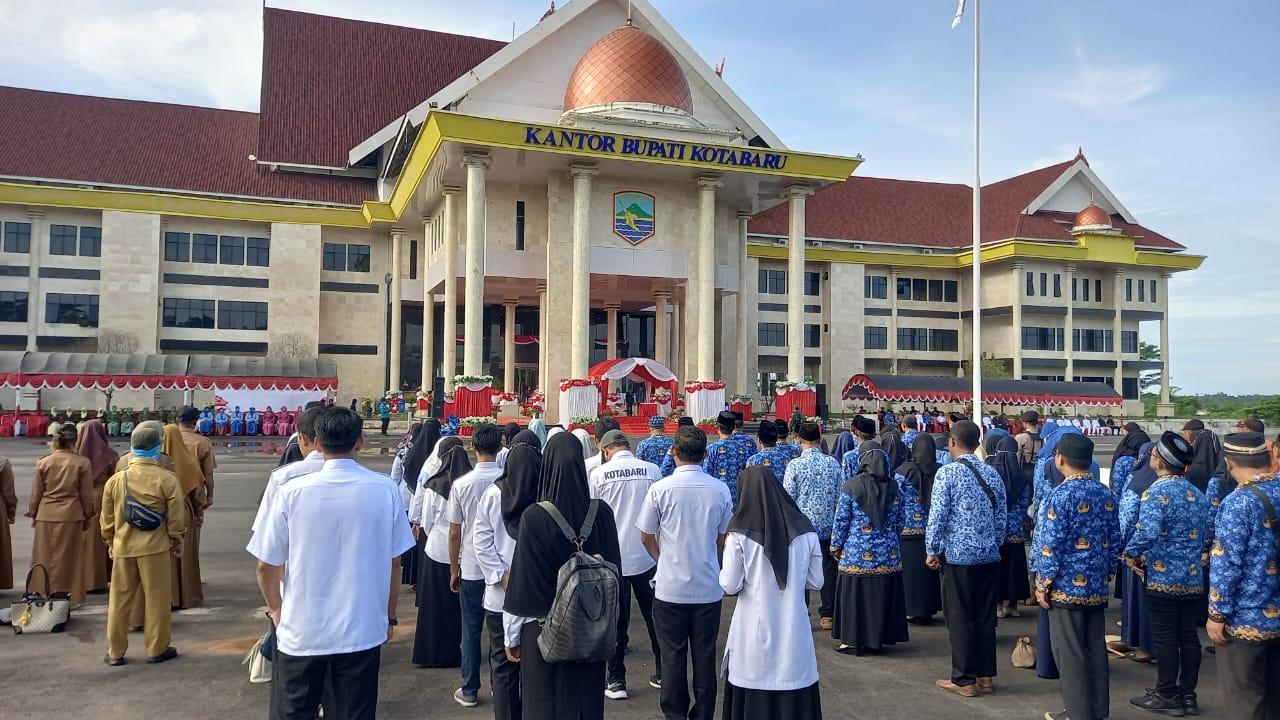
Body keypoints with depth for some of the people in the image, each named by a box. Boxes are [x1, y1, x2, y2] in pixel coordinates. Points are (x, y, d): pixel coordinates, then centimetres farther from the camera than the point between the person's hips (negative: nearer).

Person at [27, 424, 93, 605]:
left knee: (46, 557, 13)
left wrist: (33, 514, 17)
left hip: (46, 515, 2)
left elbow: (36, 492, 4)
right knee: (68, 558, 7)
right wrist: (87, 516, 9)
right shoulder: (82, 462, -8)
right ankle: (69, 596, 12)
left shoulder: (43, 462, -2)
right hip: (71, 516, -2)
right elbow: (86, 494, -3)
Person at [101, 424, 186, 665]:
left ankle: (115, 652, 21)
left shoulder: (116, 479, 0)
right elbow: (176, 518, -7)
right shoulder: (167, 479, -11)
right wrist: (176, 541, 8)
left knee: (120, 599, 13)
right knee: (156, 598, 7)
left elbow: (106, 520, 7)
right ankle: (157, 649, 15)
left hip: (123, 548, 3)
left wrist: (111, 542, 22)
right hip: (155, 547, -3)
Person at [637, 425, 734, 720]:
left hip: (670, 587, -2)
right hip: (709, 587, 2)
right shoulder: (720, 489, -5)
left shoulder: (661, 489, -12)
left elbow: (646, 537, -1)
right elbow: (723, 539, 7)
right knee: (704, 654, 13)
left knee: (673, 655, 11)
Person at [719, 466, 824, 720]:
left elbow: (730, 586, -7)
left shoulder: (740, 534, -10)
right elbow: (816, 582, 5)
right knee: (796, 698, 11)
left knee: (752, 699, 10)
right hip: (795, 632, 2)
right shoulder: (805, 531, -1)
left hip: (755, 634, -2)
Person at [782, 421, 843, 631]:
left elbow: (787, 498, -8)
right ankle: (827, 615, 17)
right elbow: (841, 496, 3)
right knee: (828, 570, 11)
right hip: (828, 526, 3)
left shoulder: (795, 465, -10)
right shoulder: (833, 463, -1)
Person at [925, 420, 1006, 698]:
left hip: (958, 554, -5)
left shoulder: (947, 472, -10)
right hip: (989, 555, 6)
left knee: (960, 619, 3)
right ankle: (986, 676, 20)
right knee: (985, 617, 12)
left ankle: (965, 681, 9)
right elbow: (1001, 517, 10)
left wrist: (932, 551, -2)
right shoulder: (992, 473, 6)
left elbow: (937, 515, -12)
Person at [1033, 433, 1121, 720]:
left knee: (1069, 652, 3)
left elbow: (1051, 545, -17)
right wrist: (1107, 576, 20)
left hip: (1067, 587, -7)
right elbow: (1114, 540, 11)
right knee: (1096, 649, 13)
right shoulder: (1106, 494, 6)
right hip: (1097, 586, 7)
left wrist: (1043, 583, -9)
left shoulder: (1062, 495, -16)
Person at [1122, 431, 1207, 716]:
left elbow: (1147, 533, -29)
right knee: (1189, 637, 13)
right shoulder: (1197, 494, 9)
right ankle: (1187, 695, 21)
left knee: (1165, 638, 3)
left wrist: (1130, 554, -13)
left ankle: (1167, 696, 13)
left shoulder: (1156, 493, -16)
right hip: (1194, 578, 7)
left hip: (1163, 578, -7)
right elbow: (1206, 536, 17)